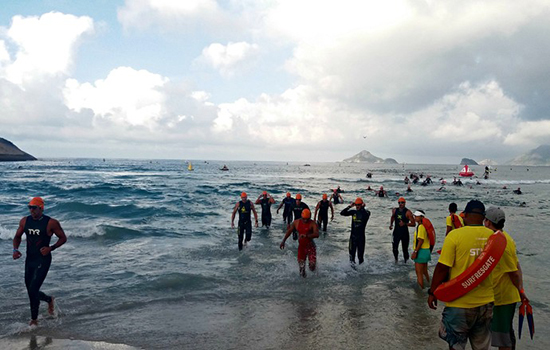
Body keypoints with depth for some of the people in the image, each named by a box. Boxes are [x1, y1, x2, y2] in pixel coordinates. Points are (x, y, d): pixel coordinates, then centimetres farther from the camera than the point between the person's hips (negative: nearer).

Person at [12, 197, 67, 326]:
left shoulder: (51, 223, -12)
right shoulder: (25, 221, 2)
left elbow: (63, 238, -4)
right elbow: (18, 236, 15)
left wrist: (51, 248, -19)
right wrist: (15, 249, -3)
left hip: (43, 260, -6)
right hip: (29, 259, 6)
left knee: (33, 290, -10)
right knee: (31, 291, 14)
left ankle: (34, 319, 8)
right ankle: (49, 299, 43)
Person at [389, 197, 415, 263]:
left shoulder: (407, 212, -11)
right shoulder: (394, 210, 3)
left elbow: (413, 224, -13)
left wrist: (405, 224, -26)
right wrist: (391, 224, 11)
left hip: (404, 233, -3)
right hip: (396, 232, 3)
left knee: (405, 249, 3)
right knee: (394, 248, 0)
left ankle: (406, 260, 25)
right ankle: (396, 259, 26)